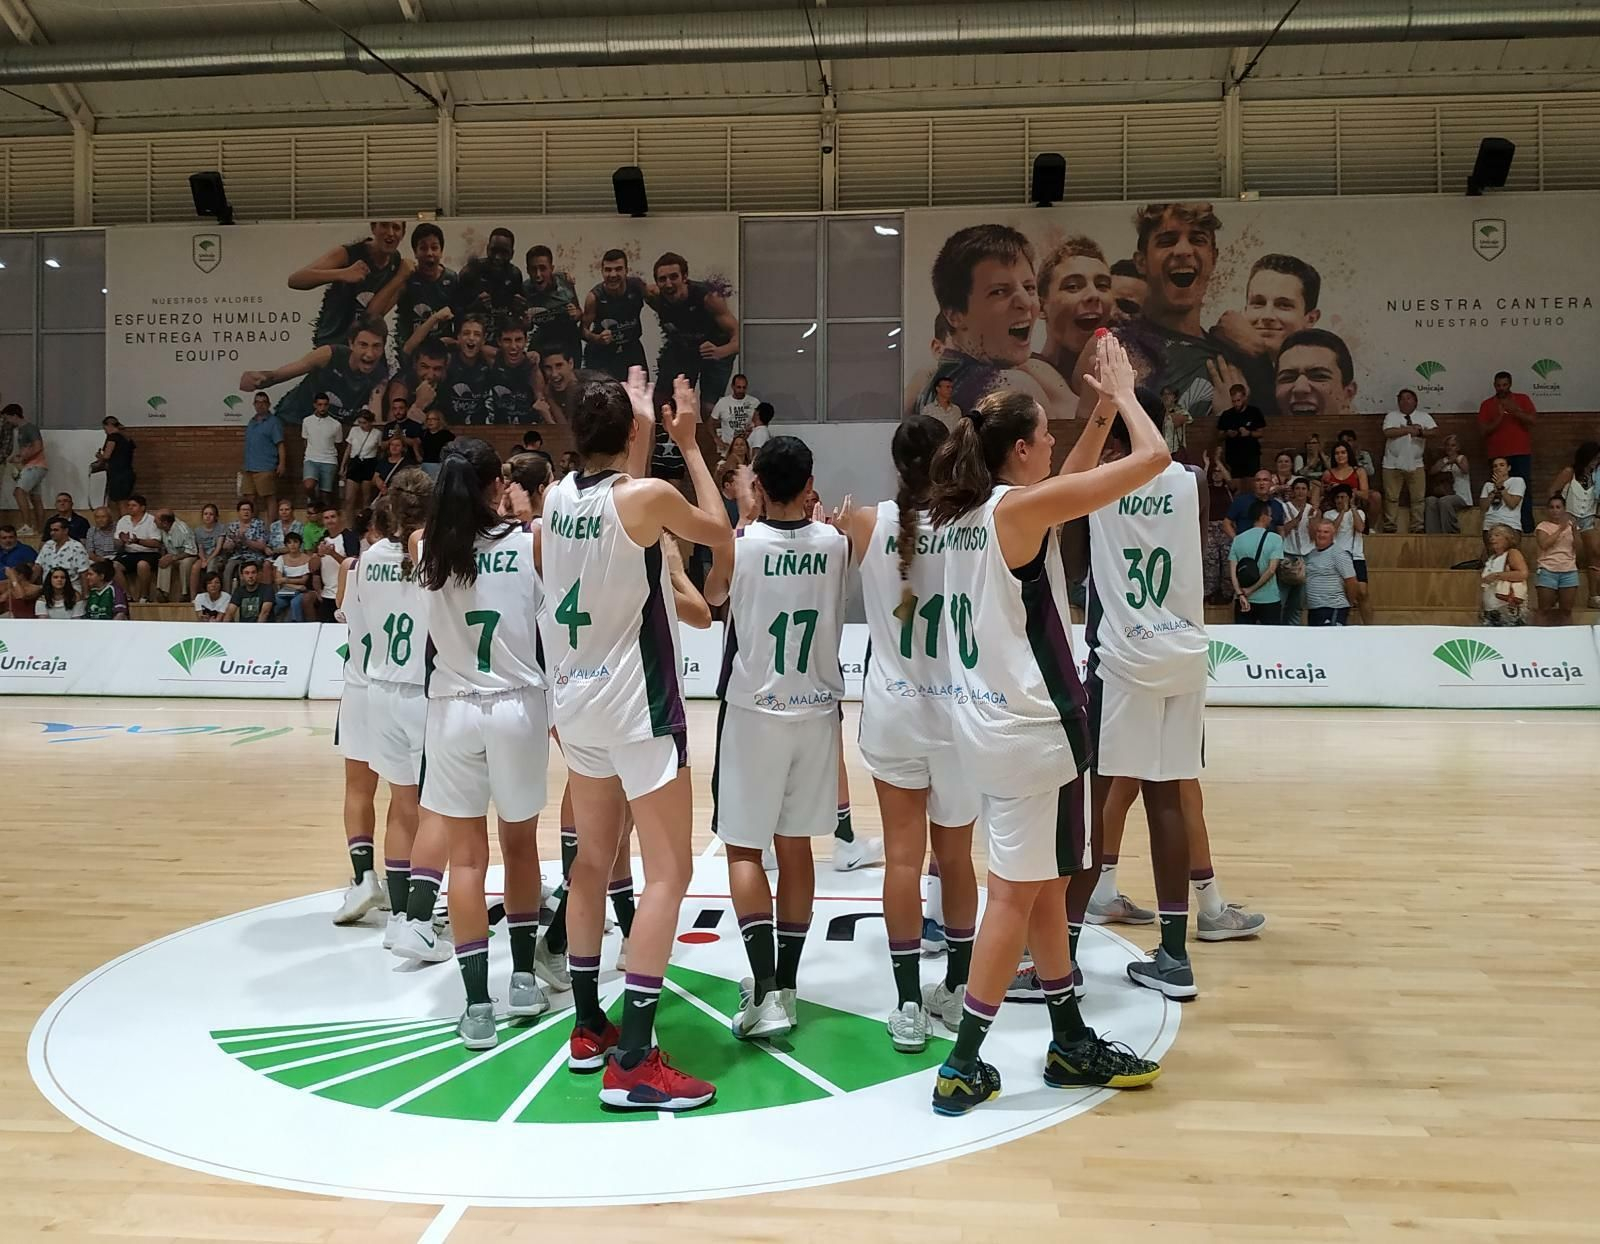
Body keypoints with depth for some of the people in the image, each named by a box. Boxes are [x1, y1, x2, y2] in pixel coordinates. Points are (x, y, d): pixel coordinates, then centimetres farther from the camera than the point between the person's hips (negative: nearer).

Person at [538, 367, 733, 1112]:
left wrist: (640, 421, 26)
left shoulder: (558, 495, 4)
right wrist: (689, 444, 8)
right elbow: (722, 536, 3)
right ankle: (632, 1062, -7)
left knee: (593, 862, 17)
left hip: (576, 700, 7)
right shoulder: (648, 496, -15)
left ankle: (588, 1029, 25)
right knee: (668, 872, -4)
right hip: (637, 703, -7)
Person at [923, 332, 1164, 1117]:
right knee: (1018, 893, 0)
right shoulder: (1020, 507, -15)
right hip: (1031, 726, -9)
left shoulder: (965, 514, 9)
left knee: (1043, 884, 17)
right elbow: (1153, 456, -14)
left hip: (988, 719, 9)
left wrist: (1102, 407, 19)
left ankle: (1070, 1044, 29)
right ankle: (962, 1067, 8)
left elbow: (1070, 483, 25)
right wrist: (1124, 393, 3)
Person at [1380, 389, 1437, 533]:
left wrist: (1421, 432, -17)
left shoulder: (1424, 417, 11)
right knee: (1391, 497, -1)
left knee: (1418, 498, 0)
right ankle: (1389, 528, 4)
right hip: (1393, 464, -2)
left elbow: (1435, 431, -3)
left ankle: (1418, 528, 5)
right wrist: (1408, 429, -14)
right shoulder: (1392, 416, 4)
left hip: (1415, 464, 2)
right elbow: (1388, 432, -13)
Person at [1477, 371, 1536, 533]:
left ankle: (1526, 527, -6)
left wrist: (1515, 411, -16)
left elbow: (1533, 419, -2)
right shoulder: (1487, 404, 9)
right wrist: (1499, 417, -13)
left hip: (1521, 452, 0)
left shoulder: (1523, 399, 9)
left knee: (1524, 489, -6)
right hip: (1498, 454, 0)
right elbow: (1483, 429, 1)